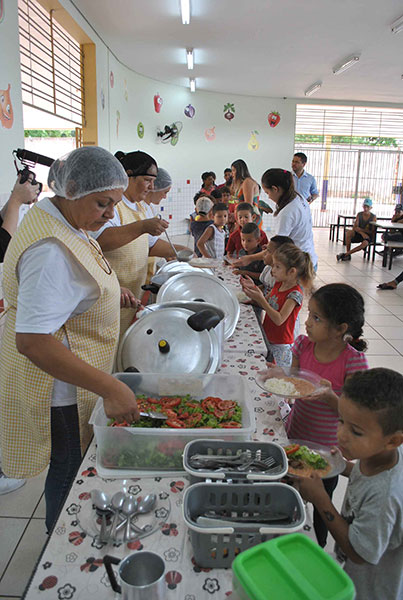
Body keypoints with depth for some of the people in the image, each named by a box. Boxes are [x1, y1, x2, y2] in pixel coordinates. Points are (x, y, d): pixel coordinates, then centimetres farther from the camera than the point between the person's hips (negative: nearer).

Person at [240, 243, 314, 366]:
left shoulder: (295, 294, -22)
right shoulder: (278, 284, 2)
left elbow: (279, 319, -27)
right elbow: (266, 306, 9)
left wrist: (261, 299, -31)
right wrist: (253, 288, -5)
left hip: (281, 344, -7)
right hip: (267, 338, 8)